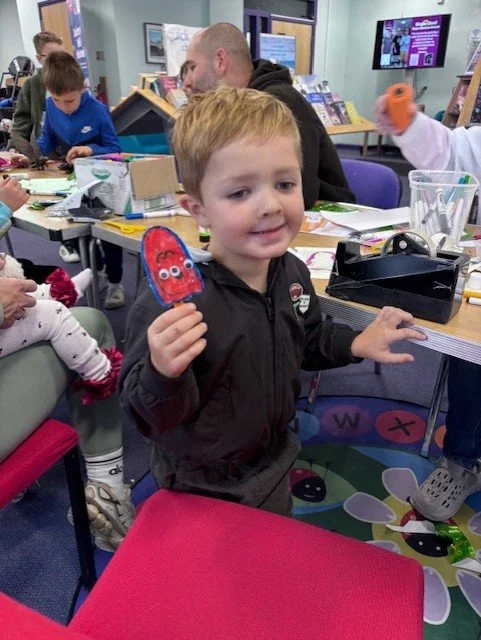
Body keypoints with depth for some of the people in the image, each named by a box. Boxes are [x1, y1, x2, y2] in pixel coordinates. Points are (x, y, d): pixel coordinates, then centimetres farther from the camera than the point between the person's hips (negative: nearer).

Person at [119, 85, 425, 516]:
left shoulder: (291, 272, -12)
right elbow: (149, 418, -29)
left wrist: (358, 344, -4)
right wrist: (163, 373, -48)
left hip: (273, 469, 6)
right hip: (203, 487, -5)